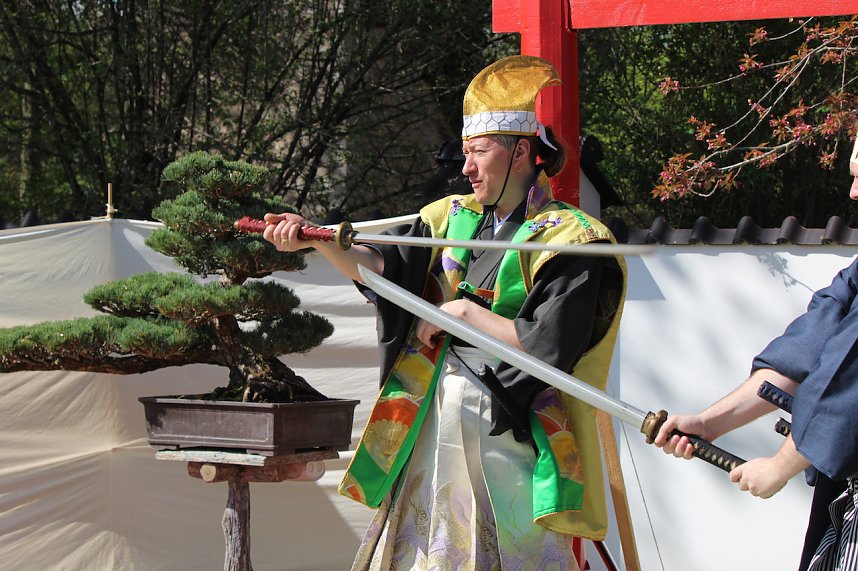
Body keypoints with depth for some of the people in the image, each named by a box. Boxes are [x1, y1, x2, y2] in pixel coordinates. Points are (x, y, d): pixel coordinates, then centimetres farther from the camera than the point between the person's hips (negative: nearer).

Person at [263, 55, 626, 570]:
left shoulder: (571, 241, -8)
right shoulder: (454, 218, 11)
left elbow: (545, 348, -16)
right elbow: (381, 265, -3)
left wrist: (464, 311, -10)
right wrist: (313, 239, -18)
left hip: (508, 428, -6)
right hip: (434, 421, 6)